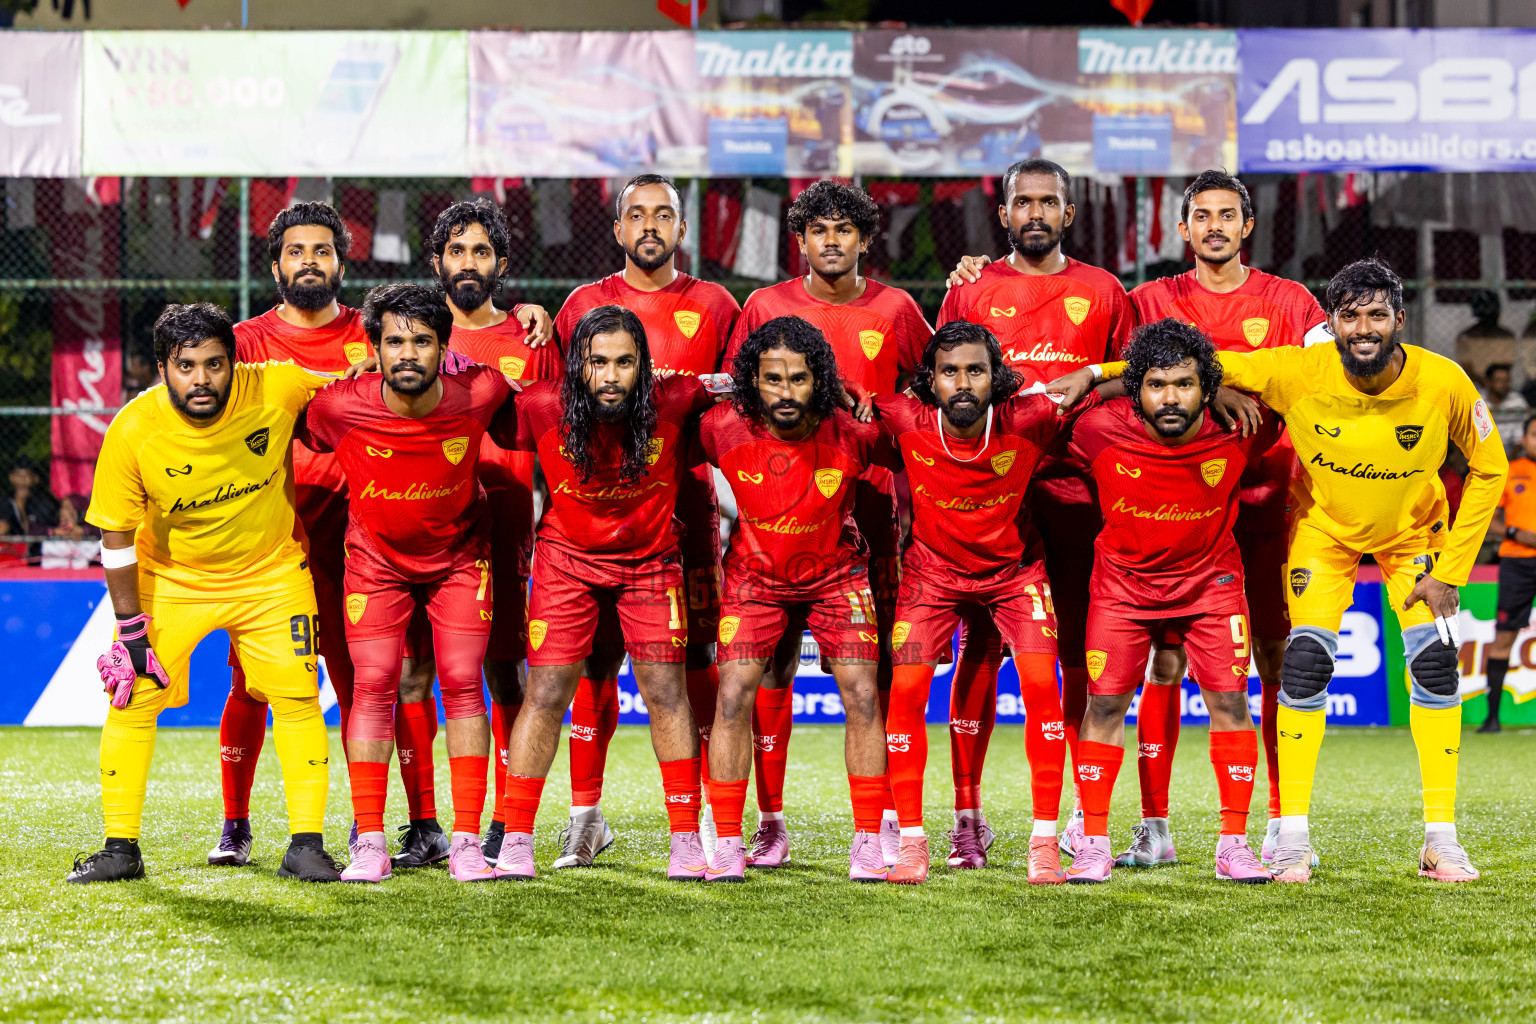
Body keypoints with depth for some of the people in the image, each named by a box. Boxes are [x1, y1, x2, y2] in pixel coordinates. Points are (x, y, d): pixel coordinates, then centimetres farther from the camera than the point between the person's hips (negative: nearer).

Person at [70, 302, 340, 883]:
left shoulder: (277, 389, -23)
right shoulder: (132, 431, -22)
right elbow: (116, 535, -12)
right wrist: (130, 627, -10)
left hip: (271, 570, 0)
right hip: (169, 579, 0)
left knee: (297, 698, -7)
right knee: (132, 698, -7)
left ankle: (305, 846, 2)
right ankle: (120, 848, 5)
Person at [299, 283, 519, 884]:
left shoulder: (478, 395, -24)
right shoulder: (339, 407, -26)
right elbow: (294, 439, -3)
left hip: (459, 555, 0)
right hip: (376, 558, 0)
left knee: (462, 685, -6)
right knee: (373, 685, -8)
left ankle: (466, 841, -1)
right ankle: (370, 843, -3)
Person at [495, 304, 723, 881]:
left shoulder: (674, 402, -19)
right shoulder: (542, 408, -19)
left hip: (651, 558, 0)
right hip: (567, 558, 0)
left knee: (666, 693, -1)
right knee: (545, 695, -4)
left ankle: (686, 839, 7)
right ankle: (516, 842, 2)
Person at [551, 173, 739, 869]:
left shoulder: (714, 307, 9)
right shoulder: (584, 304, 10)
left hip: (686, 496, 0)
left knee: (694, 657, -1)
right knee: (595, 660, 0)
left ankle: (712, 815, 6)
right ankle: (586, 814, 8)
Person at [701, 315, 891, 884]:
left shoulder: (852, 431, -24)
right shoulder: (724, 428, -23)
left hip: (836, 574, 0)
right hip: (755, 575, 0)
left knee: (862, 697, -8)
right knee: (733, 697, -10)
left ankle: (868, 842, 3)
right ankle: (727, 844, -1)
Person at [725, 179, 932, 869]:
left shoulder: (894, 310, 6)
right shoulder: (766, 308, 5)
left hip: (869, 504, 0)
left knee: (874, 663, 1)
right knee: (772, 661, -2)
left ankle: (885, 820, 7)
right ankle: (770, 824, 3)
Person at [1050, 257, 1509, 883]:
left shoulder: (1443, 383, -27)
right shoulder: (1299, 373, -30)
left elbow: (1489, 469, -12)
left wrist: (1449, 571, -14)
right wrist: (1096, 372, -25)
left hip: (1414, 532, 1)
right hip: (1324, 525, -1)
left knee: (1435, 660, -12)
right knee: (1306, 660, -14)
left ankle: (1441, 840, -3)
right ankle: (1292, 839, -6)